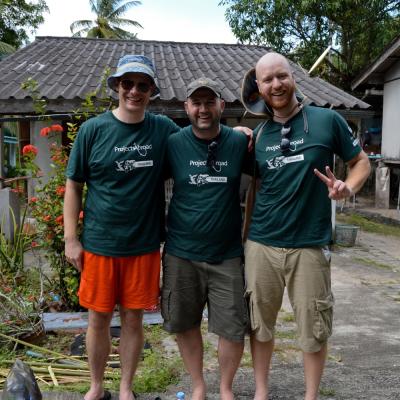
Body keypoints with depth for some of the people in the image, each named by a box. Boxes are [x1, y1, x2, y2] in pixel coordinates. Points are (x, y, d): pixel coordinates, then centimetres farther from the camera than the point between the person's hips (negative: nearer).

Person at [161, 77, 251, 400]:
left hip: (227, 253, 0)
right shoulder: (173, 144, -3)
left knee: (233, 328, 5)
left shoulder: (239, 142, -3)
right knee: (185, 324, 12)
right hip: (181, 252, 1)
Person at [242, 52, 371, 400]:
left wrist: (348, 188, -13)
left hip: (310, 245, -2)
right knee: (259, 322, 13)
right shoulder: (257, 135, 7)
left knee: (314, 329, 9)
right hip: (261, 244, 3)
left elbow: (361, 162, 3)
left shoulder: (327, 120, -3)